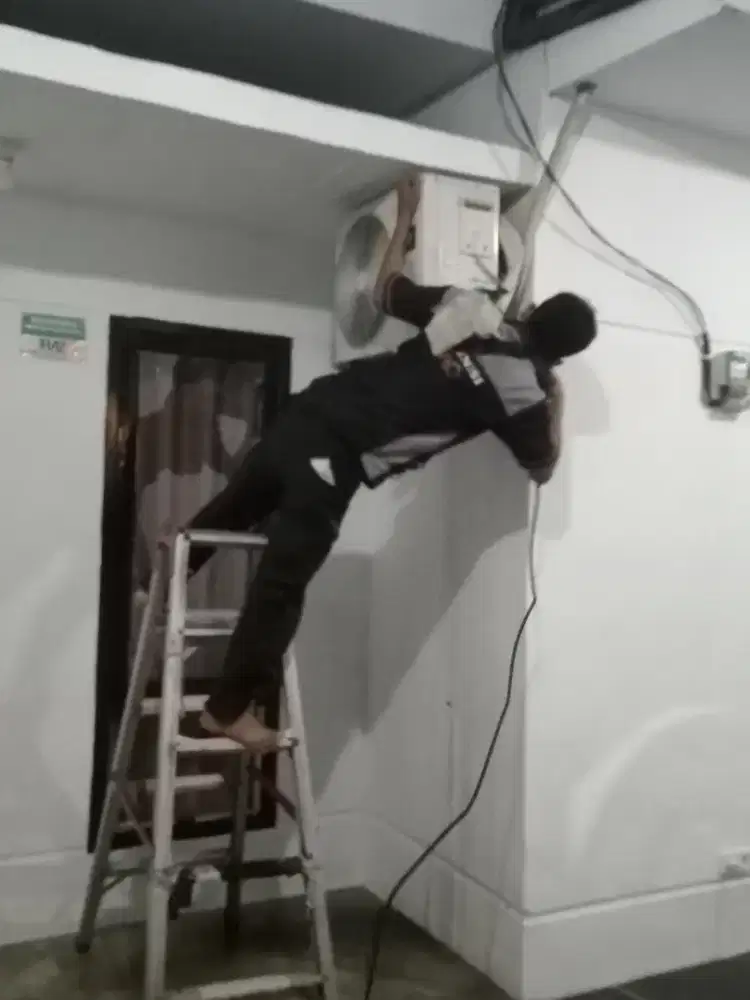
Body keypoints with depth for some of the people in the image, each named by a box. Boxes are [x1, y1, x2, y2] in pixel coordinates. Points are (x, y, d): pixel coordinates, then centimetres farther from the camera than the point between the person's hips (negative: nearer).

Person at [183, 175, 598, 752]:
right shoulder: (522, 389, -4)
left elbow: (386, 290, 25)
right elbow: (542, 468, 14)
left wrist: (405, 217, 37)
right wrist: (556, 405, 28)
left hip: (311, 411, 6)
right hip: (336, 463, -6)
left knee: (228, 513, 26)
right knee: (282, 584, 4)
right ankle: (229, 709, 16)